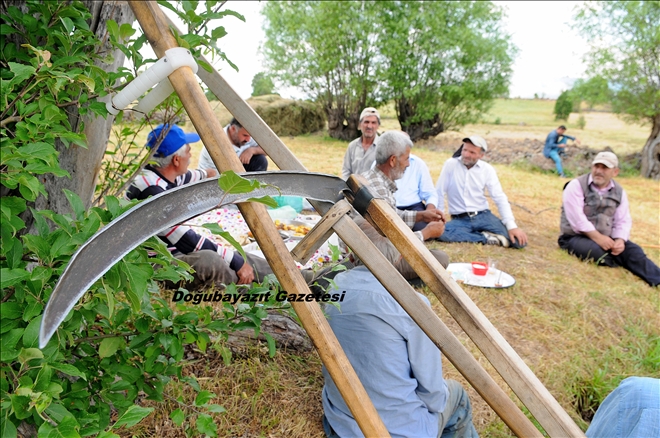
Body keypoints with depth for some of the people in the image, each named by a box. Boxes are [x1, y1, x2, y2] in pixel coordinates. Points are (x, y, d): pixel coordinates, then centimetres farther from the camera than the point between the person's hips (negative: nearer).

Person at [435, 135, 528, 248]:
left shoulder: (487, 169, 1)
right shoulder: (450, 164, -3)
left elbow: (500, 199, -2)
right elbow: (439, 193, -3)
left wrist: (512, 226, -13)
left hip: (483, 216, 1)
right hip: (459, 219, 0)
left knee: (519, 241, -20)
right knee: (441, 232, -36)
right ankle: (486, 238, -20)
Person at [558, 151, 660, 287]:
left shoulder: (619, 192, 9)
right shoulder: (576, 186, -9)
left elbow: (623, 221, 3)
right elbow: (576, 218, -18)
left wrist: (620, 240, -17)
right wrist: (597, 237, -21)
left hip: (605, 239, 5)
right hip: (576, 237, -5)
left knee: (633, 250, -19)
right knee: (598, 251, -35)